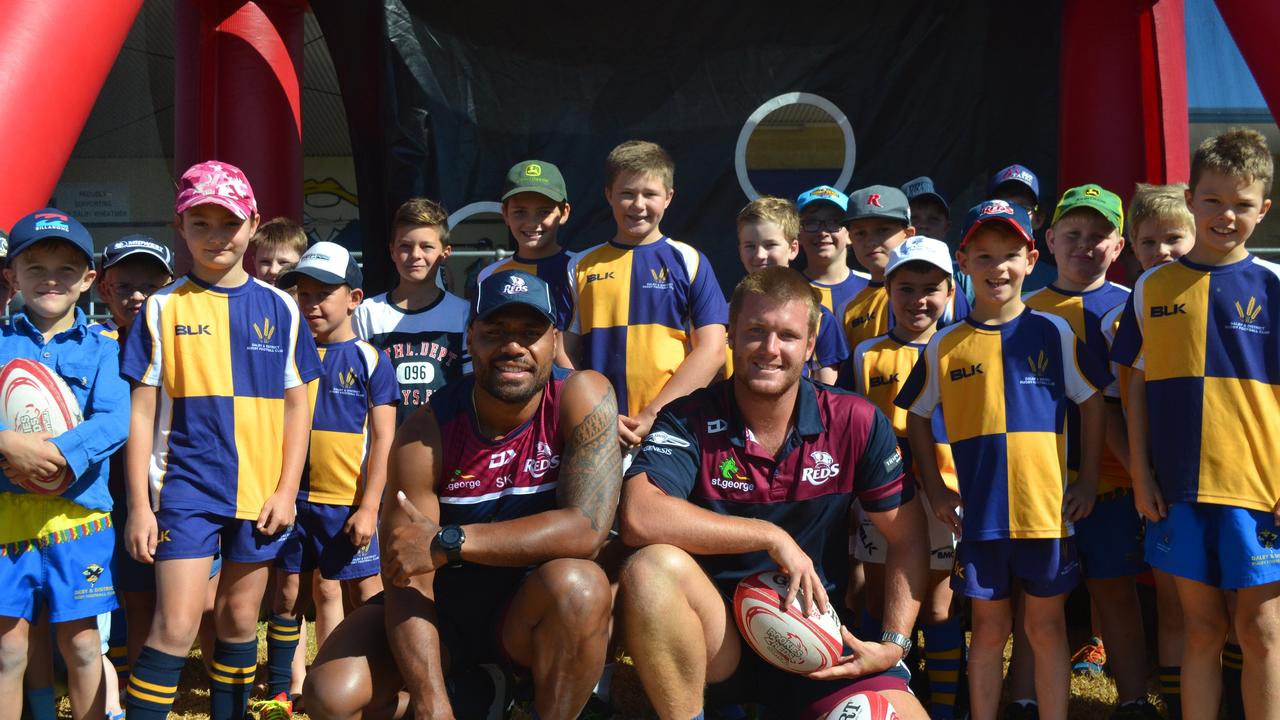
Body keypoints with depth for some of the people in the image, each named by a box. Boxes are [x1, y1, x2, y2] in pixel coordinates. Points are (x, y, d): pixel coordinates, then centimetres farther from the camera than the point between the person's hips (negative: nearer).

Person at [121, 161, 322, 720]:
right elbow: (142, 411, -1)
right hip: (185, 487, -2)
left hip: (260, 492, 2)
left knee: (240, 620, 13)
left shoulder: (279, 308, 5)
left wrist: (286, 490, 0)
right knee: (177, 625, -9)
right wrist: (139, 505, -5)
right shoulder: (164, 307, 0)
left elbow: (296, 404, 7)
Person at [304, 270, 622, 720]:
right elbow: (407, 583, -18)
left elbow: (588, 529, -27)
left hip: (530, 613, -2)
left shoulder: (583, 399, -16)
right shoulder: (426, 433, -16)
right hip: (443, 606, 2)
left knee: (577, 585, -35)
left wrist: (447, 542, -30)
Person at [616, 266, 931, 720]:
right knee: (652, 567, -32)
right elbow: (639, 518, -26)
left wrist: (894, 644, -7)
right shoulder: (689, 421, -7)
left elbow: (908, 539, 5)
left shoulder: (856, 423, -1)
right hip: (717, 642, -1)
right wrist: (771, 536, -23)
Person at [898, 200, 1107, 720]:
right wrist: (936, 490, 4)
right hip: (978, 512, 1)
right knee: (989, 629, 10)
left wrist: (1087, 482, 1)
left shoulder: (1052, 332, -1)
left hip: (1047, 507, 0)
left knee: (1047, 627, 9)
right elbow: (917, 417, 10)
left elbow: (1092, 403, 5)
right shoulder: (945, 345, 1)